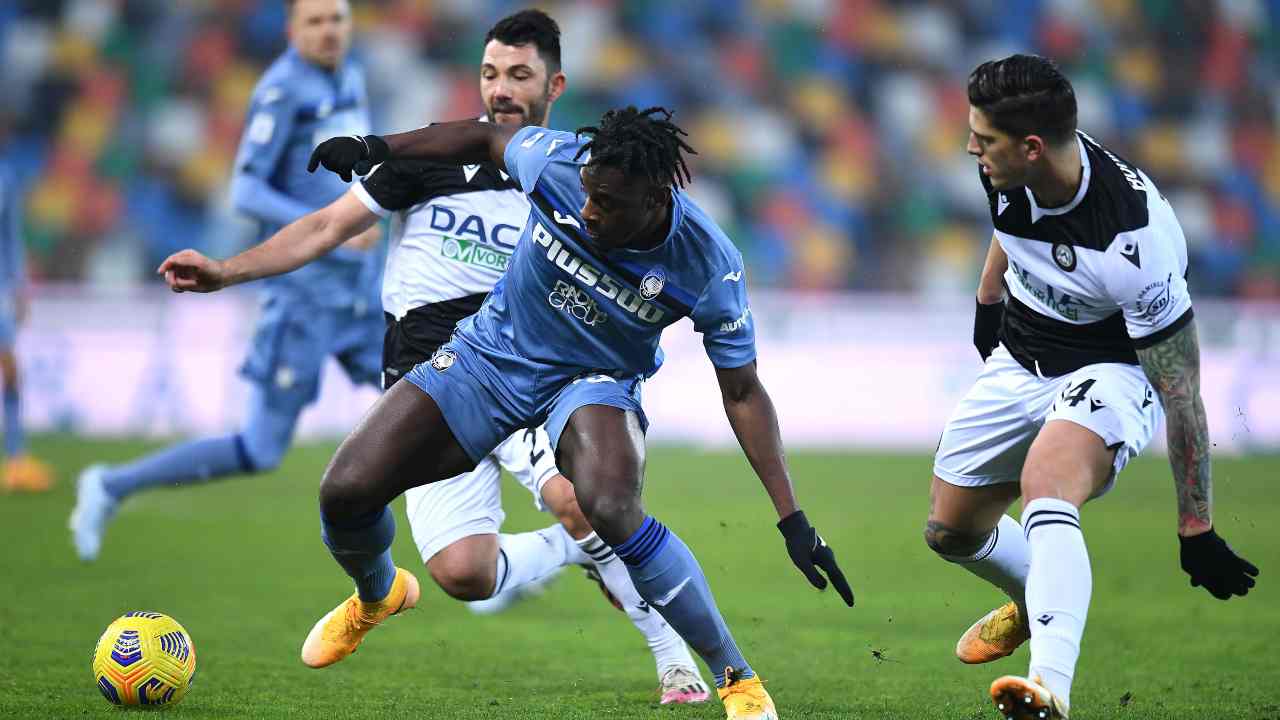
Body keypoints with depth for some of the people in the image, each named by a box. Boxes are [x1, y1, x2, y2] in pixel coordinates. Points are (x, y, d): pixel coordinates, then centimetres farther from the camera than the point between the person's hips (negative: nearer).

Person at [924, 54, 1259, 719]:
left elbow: (1181, 391, -26)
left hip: (1110, 370, -7)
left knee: (1044, 487, -36)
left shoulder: (1133, 242, -34)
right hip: (1020, 359, 7)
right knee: (950, 531, 13)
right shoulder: (1011, 171, -15)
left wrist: (1196, 532, -22)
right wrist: (988, 305, 31)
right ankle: (1037, 599, 46)